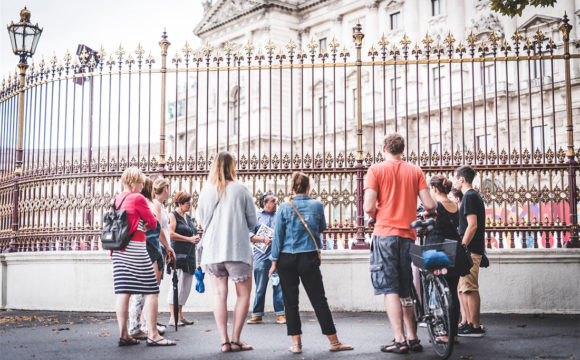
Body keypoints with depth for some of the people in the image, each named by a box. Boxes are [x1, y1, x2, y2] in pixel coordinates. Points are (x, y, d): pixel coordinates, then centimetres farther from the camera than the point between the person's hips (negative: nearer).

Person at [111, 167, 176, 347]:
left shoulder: (118, 199, 12)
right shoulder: (138, 198, -9)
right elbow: (153, 223, -2)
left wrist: (139, 225, 3)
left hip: (119, 249, 8)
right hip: (136, 248, -8)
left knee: (123, 291, 7)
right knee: (151, 291, -2)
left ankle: (124, 335, 7)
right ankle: (152, 335, -4)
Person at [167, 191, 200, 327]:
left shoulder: (188, 217, 21)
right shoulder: (173, 215, -3)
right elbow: (171, 234, -14)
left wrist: (195, 238, 7)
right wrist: (189, 239, -14)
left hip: (189, 255, 8)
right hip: (178, 254, -8)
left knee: (186, 286, 8)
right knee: (177, 284, -10)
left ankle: (180, 316, 14)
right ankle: (173, 318, -7)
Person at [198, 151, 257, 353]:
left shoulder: (206, 191, 2)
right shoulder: (241, 190, -5)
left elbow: (202, 221, 13)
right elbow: (252, 222, 1)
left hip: (212, 250, 3)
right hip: (238, 250, -3)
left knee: (219, 294, 9)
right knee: (243, 294, 9)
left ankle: (224, 341, 6)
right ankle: (235, 340, 4)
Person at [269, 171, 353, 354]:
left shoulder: (284, 207, -1)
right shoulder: (317, 205, 0)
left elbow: (278, 235, -1)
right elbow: (322, 228, 16)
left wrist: (274, 261, 3)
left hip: (286, 259, 0)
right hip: (309, 258, 0)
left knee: (290, 301, 6)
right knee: (319, 300, 4)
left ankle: (296, 343, 7)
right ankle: (334, 341, 9)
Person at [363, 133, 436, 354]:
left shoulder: (376, 170, -1)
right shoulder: (415, 171, 7)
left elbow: (369, 207, -10)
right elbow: (429, 205, 0)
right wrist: (429, 212, 22)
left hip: (385, 234, -4)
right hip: (408, 235, 4)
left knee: (390, 289, -2)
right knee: (405, 290, 14)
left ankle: (400, 340, -7)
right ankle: (413, 339, 14)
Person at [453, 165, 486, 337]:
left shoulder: (469, 197, -12)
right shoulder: (475, 196, 19)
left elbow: (472, 225, -20)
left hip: (470, 250, -10)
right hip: (471, 250, 10)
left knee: (469, 289, -8)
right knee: (462, 288, 14)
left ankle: (475, 327, -5)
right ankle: (468, 323, 18)